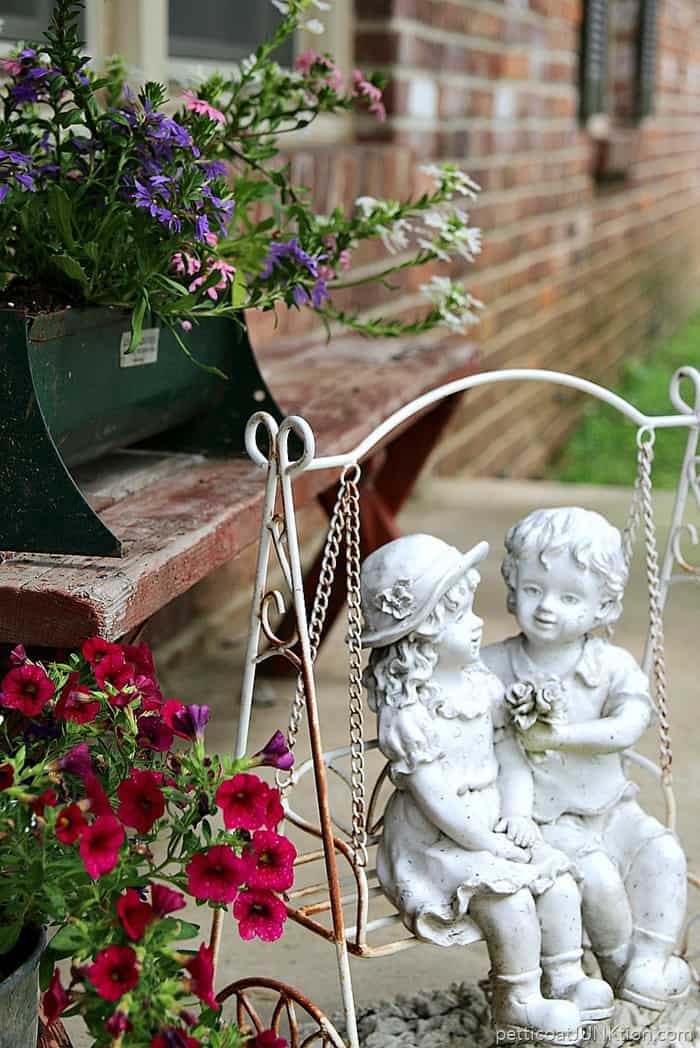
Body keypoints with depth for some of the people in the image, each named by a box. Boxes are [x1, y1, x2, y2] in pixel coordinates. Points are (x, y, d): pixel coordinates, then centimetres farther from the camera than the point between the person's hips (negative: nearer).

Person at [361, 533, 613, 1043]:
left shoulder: (481, 683, 3)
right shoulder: (408, 712, -21)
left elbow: (510, 754, 6)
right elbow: (433, 797, -21)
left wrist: (517, 815, -8)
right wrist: (487, 843, -19)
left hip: (493, 823, 8)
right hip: (435, 840, -8)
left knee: (559, 878, -3)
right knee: (511, 895, -22)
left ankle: (565, 978, 11)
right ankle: (518, 1001, -5)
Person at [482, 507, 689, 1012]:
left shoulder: (613, 664, -4)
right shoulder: (494, 665, -7)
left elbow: (629, 727, -19)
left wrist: (560, 735, -29)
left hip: (610, 806, 3)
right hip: (544, 818, -3)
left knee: (663, 853, -18)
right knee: (596, 874, -24)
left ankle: (648, 967, -7)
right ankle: (617, 959, 3)